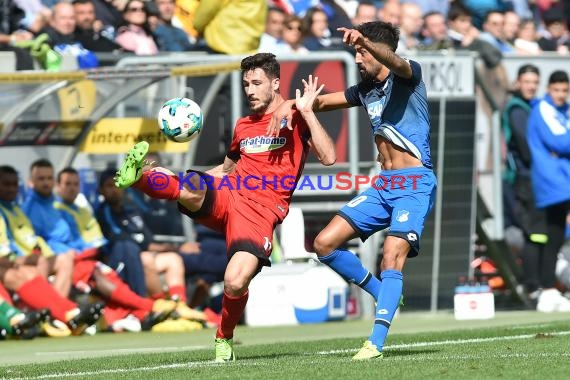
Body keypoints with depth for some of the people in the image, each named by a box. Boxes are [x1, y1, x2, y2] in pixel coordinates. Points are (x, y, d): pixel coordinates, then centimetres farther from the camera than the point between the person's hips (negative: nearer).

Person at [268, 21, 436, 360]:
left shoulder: (408, 76, -6)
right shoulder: (365, 90, 15)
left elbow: (394, 61, -30)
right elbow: (322, 101, 24)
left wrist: (364, 40, -50)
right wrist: (290, 104, 3)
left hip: (415, 184, -8)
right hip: (382, 185, 8)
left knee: (392, 258, -22)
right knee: (325, 244, 0)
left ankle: (376, 343, -26)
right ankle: (383, 295, 14)